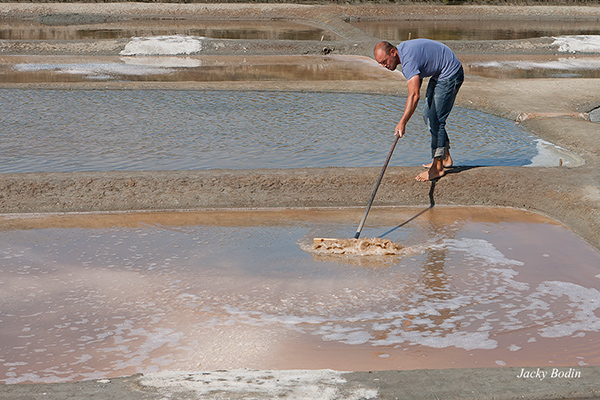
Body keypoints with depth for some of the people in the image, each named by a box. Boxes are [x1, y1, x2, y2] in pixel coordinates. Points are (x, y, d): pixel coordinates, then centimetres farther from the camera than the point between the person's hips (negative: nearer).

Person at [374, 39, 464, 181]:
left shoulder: (409, 59, -31)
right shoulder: (402, 48, 0)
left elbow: (414, 95, -41)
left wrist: (402, 123, -44)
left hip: (450, 75, -11)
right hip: (439, 75, 11)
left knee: (436, 119, -12)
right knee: (428, 115, 14)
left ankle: (438, 167, -8)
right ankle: (445, 158, 22)